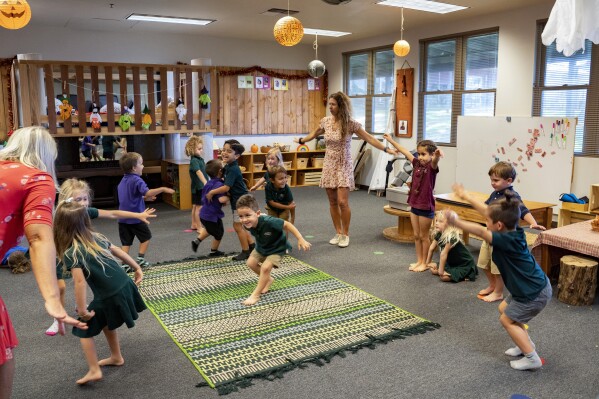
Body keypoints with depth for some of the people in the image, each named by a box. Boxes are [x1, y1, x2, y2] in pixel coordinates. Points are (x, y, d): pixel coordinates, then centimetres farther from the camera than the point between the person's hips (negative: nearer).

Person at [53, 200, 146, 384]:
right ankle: (116, 357, 44)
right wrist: (137, 268, 27)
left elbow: (80, 281, -24)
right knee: (106, 323, 30)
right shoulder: (96, 237, 5)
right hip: (125, 287, 7)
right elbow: (118, 251, 16)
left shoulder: (71, 253, -15)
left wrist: (82, 310, -15)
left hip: (110, 297, -7)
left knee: (84, 329, 13)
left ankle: (94, 371, 15)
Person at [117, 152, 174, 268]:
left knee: (126, 242, 10)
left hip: (123, 218, 7)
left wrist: (145, 198, 20)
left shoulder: (123, 181, 12)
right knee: (146, 237, 13)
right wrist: (163, 189, -28)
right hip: (135, 217, -7)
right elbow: (147, 192, -32)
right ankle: (140, 259, 15)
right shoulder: (136, 180, -16)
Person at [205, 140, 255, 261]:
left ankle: (246, 252, 12)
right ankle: (252, 247, 27)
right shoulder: (227, 167, 5)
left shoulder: (233, 169, -24)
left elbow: (226, 188, -28)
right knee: (241, 225, 17)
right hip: (238, 200, 10)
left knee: (238, 226, 0)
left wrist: (211, 192, -18)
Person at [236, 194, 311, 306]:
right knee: (251, 263, 3)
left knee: (265, 267, -18)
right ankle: (268, 280, 28)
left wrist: (301, 240, -33)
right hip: (261, 247, 6)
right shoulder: (247, 225, -26)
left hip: (277, 248, -6)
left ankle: (255, 295, -2)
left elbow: (287, 225, -32)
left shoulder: (268, 222, -43)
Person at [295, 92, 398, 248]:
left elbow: (369, 138, -10)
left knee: (342, 202, -11)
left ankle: (345, 235, 7)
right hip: (329, 165, 4)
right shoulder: (325, 121, 2)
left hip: (344, 166, -4)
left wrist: (386, 149, -16)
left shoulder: (350, 123, -12)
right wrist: (301, 140, 33)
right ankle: (338, 233, 20)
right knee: (333, 202, 7)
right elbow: (315, 133, 22)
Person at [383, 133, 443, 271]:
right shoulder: (417, 163, 3)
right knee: (416, 235, 14)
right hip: (414, 205, 6)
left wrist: (437, 156, -62)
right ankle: (419, 261, 26)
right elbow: (405, 151, 13)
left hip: (426, 207, -6)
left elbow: (434, 162, -38)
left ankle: (424, 263, 20)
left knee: (424, 236, 6)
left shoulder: (432, 167, -14)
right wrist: (391, 141, 20)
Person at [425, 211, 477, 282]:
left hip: (465, 265, -9)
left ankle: (464, 275, -4)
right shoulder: (438, 234, -5)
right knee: (433, 269, 1)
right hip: (451, 263, 9)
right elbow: (431, 248, 5)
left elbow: (444, 254, -29)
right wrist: (428, 263, 11)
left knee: (444, 277, -25)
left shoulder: (451, 237, -31)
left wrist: (441, 271, -28)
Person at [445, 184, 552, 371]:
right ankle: (527, 345, 33)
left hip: (534, 293, -9)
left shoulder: (507, 240, -29)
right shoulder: (512, 230, -4)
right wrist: (466, 197, 11)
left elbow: (481, 231, -38)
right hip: (535, 286, 9)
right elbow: (487, 211, 4)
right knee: (504, 309, 23)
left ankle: (532, 358, 12)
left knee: (507, 320, 7)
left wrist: (455, 222, -40)